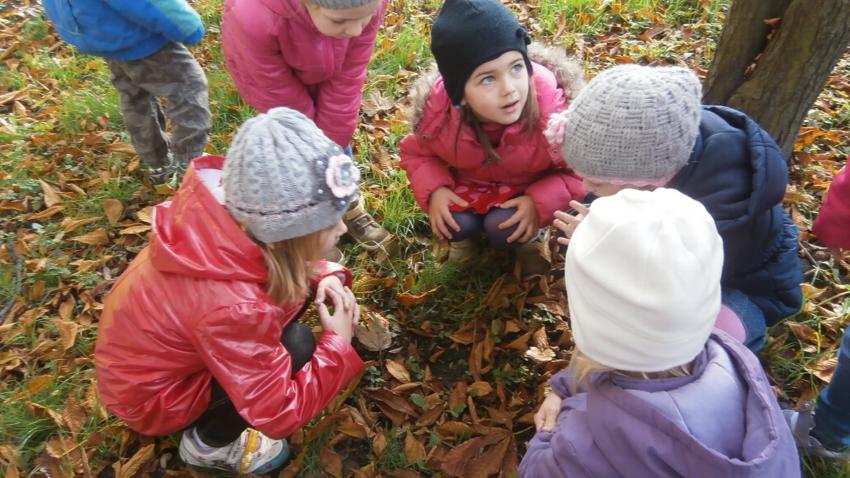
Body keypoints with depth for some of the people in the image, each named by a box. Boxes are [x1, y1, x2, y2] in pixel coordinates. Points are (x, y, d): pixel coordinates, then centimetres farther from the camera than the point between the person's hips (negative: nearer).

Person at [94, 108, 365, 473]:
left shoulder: (231, 203, -23)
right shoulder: (234, 306, -42)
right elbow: (281, 415, -29)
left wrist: (323, 275, -15)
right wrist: (338, 345, -20)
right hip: (148, 395, -6)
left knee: (297, 279, -6)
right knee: (295, 347, -22)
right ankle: (208, 443, 2)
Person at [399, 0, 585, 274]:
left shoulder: (554, 107, -34)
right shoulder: (438, 108, -28)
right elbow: (416, 152, -5)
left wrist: (540, 203, -32)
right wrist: (434, 190, -24)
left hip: (529, 188, -2)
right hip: (467, 183, 2)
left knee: (503, 229, -26)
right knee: (457, 225, -22)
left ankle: (528, 235, 11)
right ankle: (464, 232, 16)